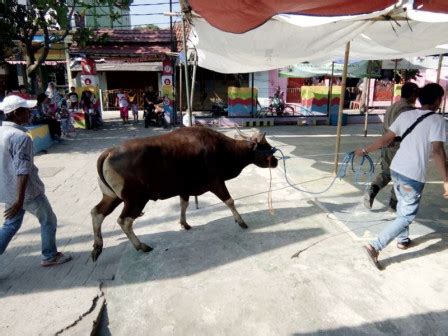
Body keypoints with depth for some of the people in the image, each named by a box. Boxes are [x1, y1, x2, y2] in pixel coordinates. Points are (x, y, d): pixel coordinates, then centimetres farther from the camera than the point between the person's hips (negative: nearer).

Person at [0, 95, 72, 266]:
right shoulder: (21, 137, -23)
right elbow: (23, 172, -26)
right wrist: (20, 201, -26)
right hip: (26, 191, -8)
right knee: (48, 221, 12)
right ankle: (49, 256, 26)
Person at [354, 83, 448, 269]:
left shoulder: (406, 115, 6)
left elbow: (385, 139, 6)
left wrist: (365, 150, 18)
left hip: (396, 168, 7)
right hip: (413, 176, -7)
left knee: (403, 207, 27)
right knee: (407, 216, 2)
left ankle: (402, 240, 45)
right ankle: (375, 246, -8)